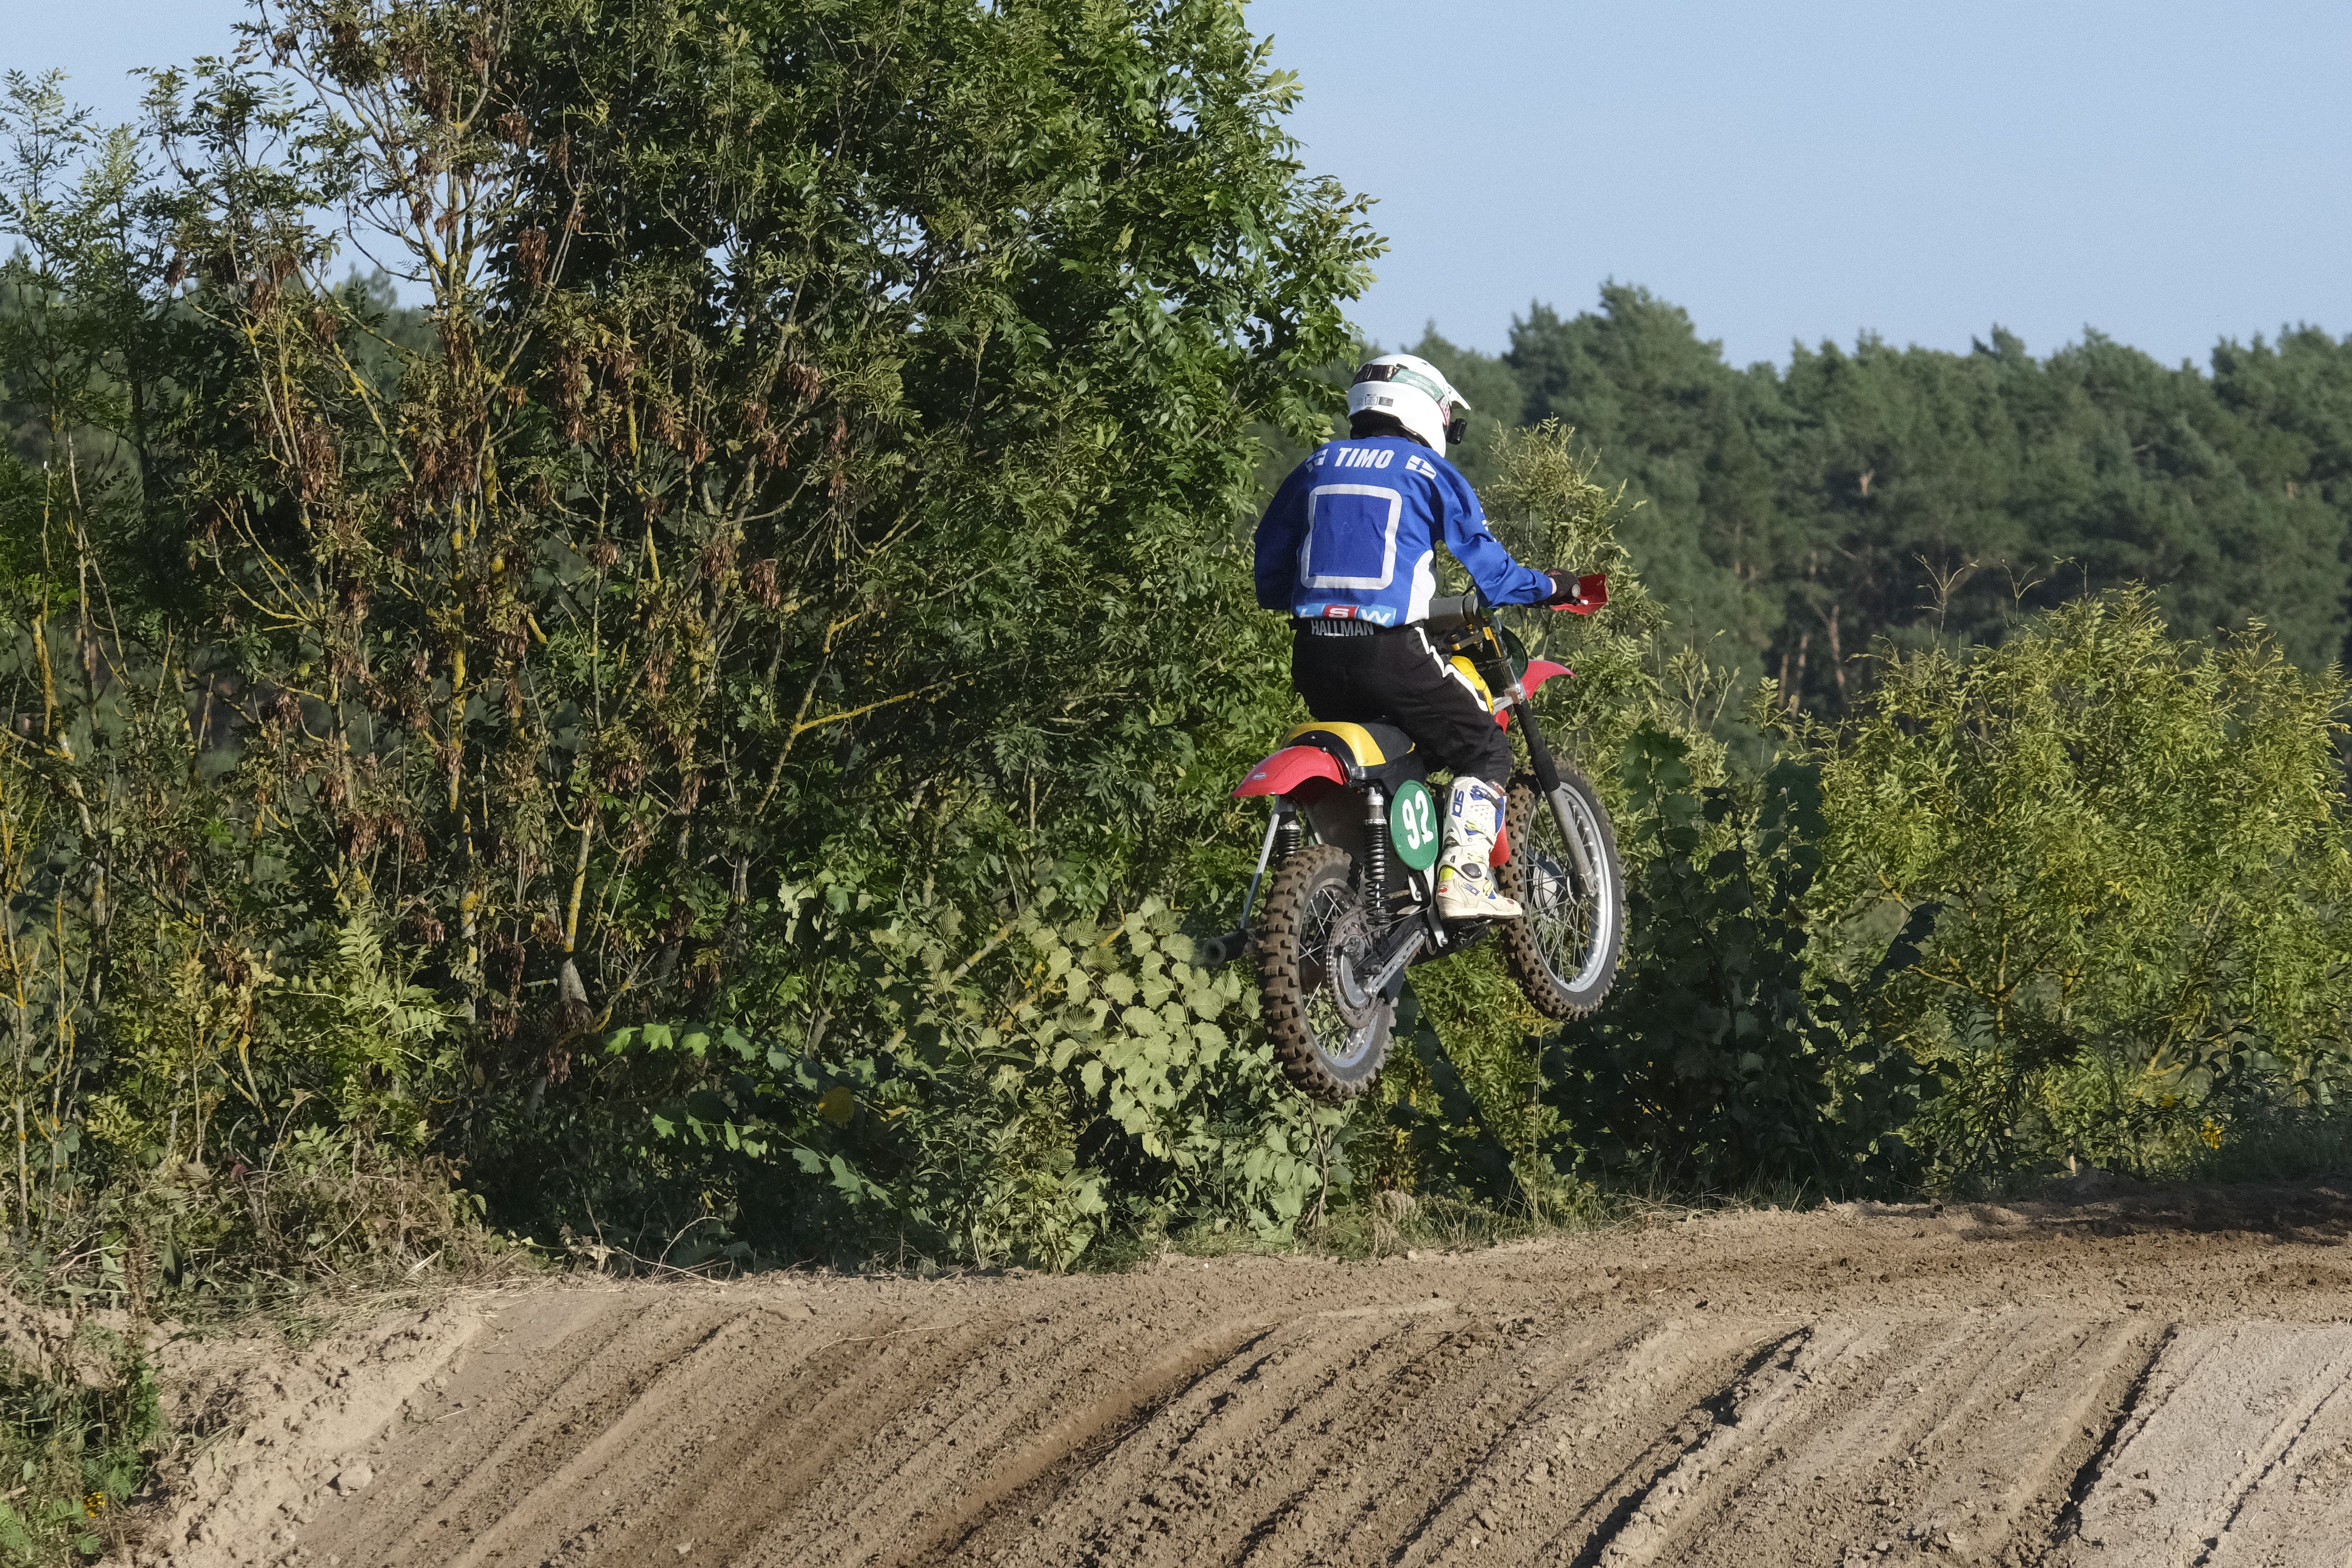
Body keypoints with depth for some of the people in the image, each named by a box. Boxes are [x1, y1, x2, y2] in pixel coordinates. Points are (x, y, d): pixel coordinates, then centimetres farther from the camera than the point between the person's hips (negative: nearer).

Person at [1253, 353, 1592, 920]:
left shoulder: (1315, 468, 17)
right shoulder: (1430, 472, 2)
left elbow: (1270, 561, 20)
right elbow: (1485, 564, -1)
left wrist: (1287, 601, 39)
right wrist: (1548, 588, 14)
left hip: (1314, 654, 5)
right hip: (1390, 649, -5)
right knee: (1483, 748, 5)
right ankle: (1463, 877, -11)